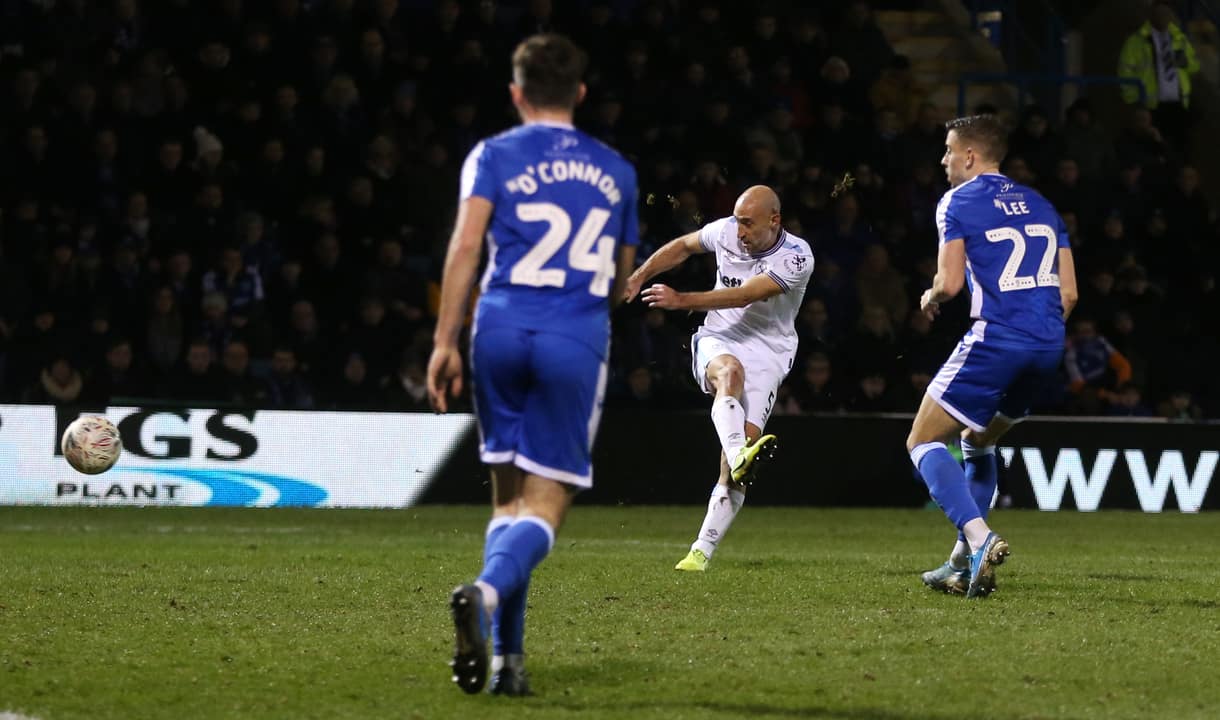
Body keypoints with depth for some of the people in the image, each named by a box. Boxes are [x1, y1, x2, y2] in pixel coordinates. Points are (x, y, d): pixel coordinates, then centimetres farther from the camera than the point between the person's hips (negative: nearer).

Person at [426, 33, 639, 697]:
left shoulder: (494, 156, 7)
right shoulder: (615, 170, 17)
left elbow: (466, 243, -7)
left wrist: (444, 340, -9)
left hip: (501, 330, 0)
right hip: (578, 340, 0)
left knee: (508, 493, 12)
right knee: (545, 504, -3)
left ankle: (506, 658, 8)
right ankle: (488, 590, -34)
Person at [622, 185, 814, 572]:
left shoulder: (796, 258, -16)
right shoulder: (726, 231, -3)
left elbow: (743, 297, -23)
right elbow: (683, 246, 19)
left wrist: (682, 300, -26)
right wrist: (638, 277, 12)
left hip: (767, 351, -2)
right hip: (718, 340, 2)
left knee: (746, 437, -18)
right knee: (730, 370, -36)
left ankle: (702, 550, -16)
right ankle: (739, 455, -65)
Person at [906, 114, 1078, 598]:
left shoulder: (958, 202, 0)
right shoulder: (1039, 205, 19)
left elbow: (949, 282, -8)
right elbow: (1068, 292, 15)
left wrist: (930, 299, 13)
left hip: (995, 340, -7)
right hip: (1049, 344, 7)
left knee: (923, 442, 2)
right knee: (978, 440, 26)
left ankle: (980, 539, -19)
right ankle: (964, 562, 19)